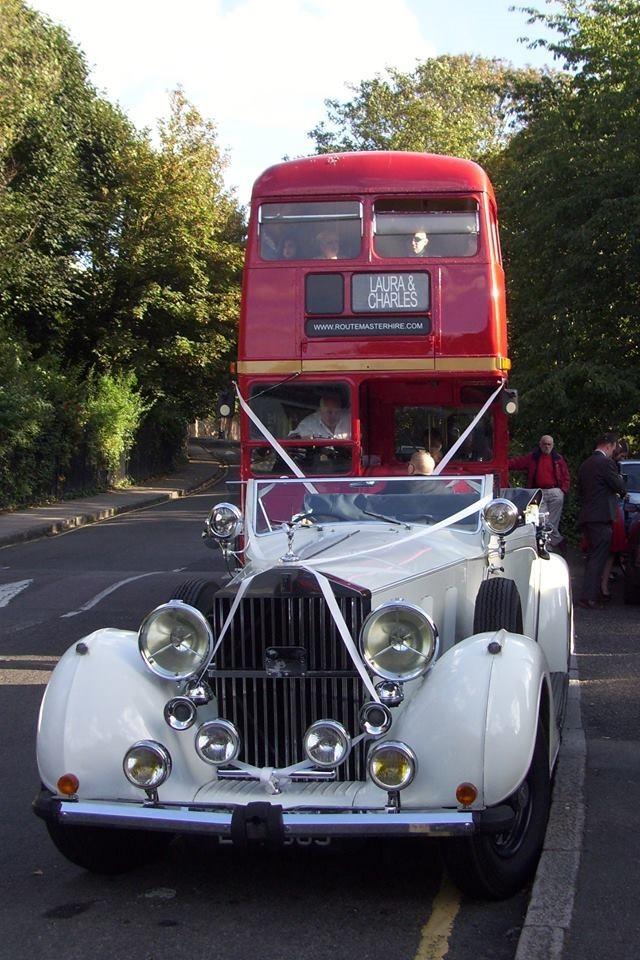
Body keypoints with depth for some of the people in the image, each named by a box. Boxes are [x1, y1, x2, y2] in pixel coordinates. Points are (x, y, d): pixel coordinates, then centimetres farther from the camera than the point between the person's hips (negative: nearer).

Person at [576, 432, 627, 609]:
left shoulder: (585, 465, 15)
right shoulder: (606, 463, -11)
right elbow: (621, 488, -9)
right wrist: (620, 480, 14)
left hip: (585, 517, 9)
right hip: (601, 516, -9)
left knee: (592, 556, 17)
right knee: (598, 557, -8)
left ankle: (590, 594, 23)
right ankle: (588, 597, -13)